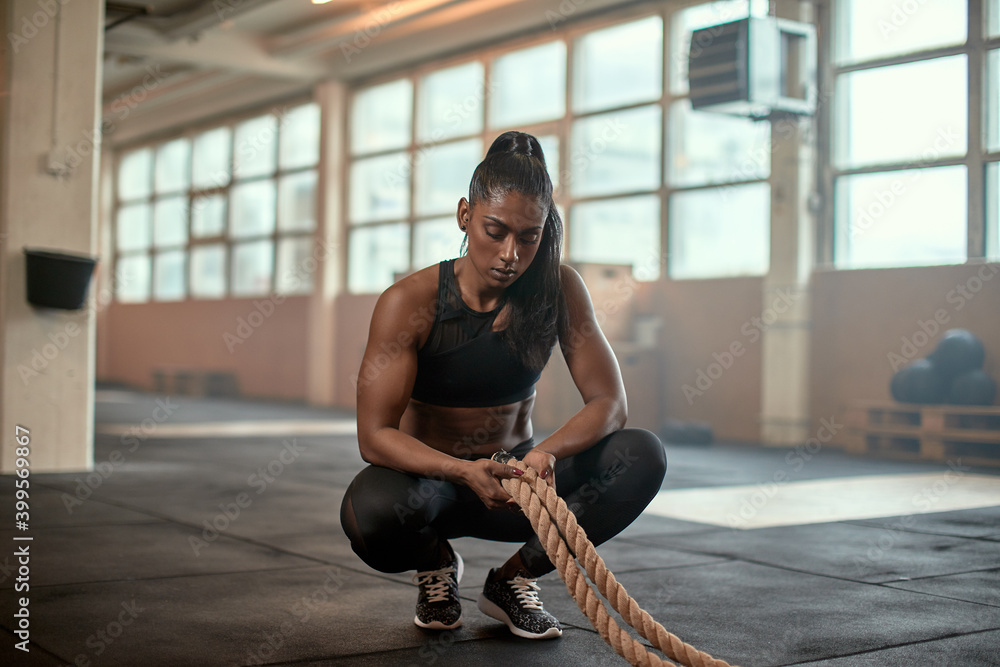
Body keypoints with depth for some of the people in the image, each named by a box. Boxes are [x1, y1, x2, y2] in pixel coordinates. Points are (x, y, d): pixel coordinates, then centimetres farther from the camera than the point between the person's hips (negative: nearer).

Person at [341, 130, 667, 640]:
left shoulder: (559, 290, -10)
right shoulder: (410, 302, -18)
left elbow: (609, 402, -12)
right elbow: (374, 435, -22)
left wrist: (548, 452, -34)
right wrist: (465, 472, -40)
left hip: (516, 471, 3)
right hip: (430, 478, -2)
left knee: (642, 456, -22)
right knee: (369, 511, -38)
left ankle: (514, 577, -3)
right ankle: (435, 561, 1)